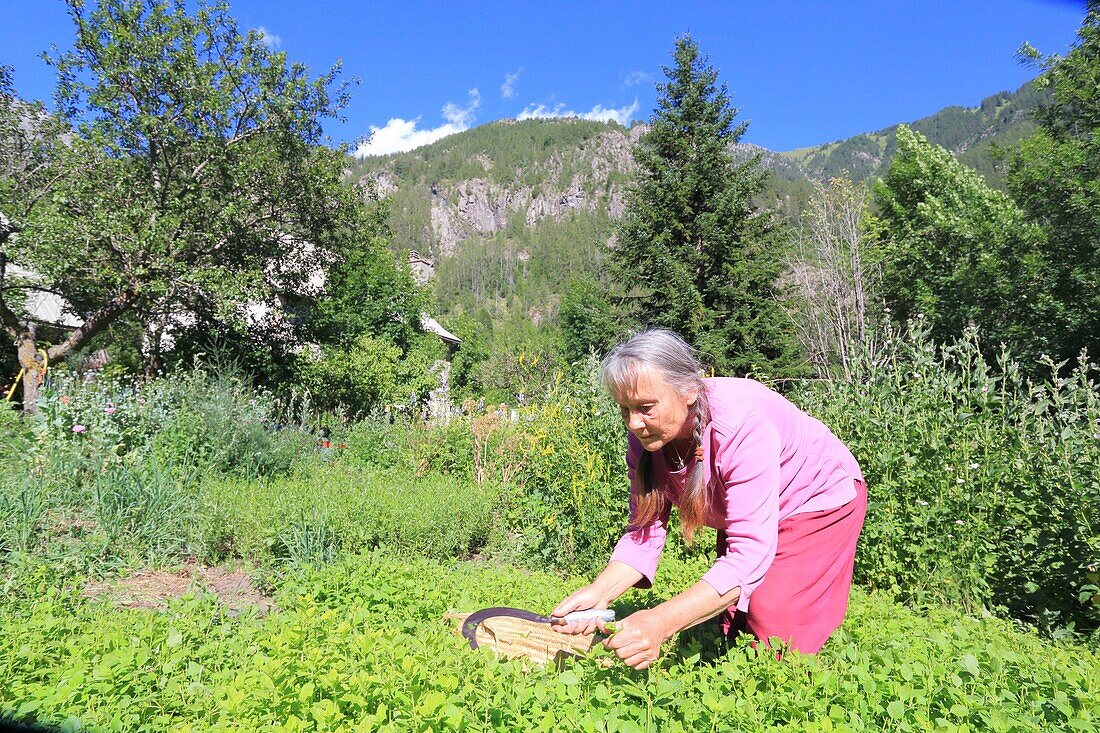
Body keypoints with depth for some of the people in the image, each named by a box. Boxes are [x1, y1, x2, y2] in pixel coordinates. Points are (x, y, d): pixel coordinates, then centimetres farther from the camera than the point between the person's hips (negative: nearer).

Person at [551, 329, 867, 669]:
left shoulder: (741, 423, -42)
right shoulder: (645, 435, -21)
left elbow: (751, 552, -45)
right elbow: (644, 531, -17)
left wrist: (662, 622, -56)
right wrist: (599, 592, -36)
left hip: (819, 500, -6)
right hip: (743, 515, 6)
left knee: (772, 623, -15)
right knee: (730, 631, 10)